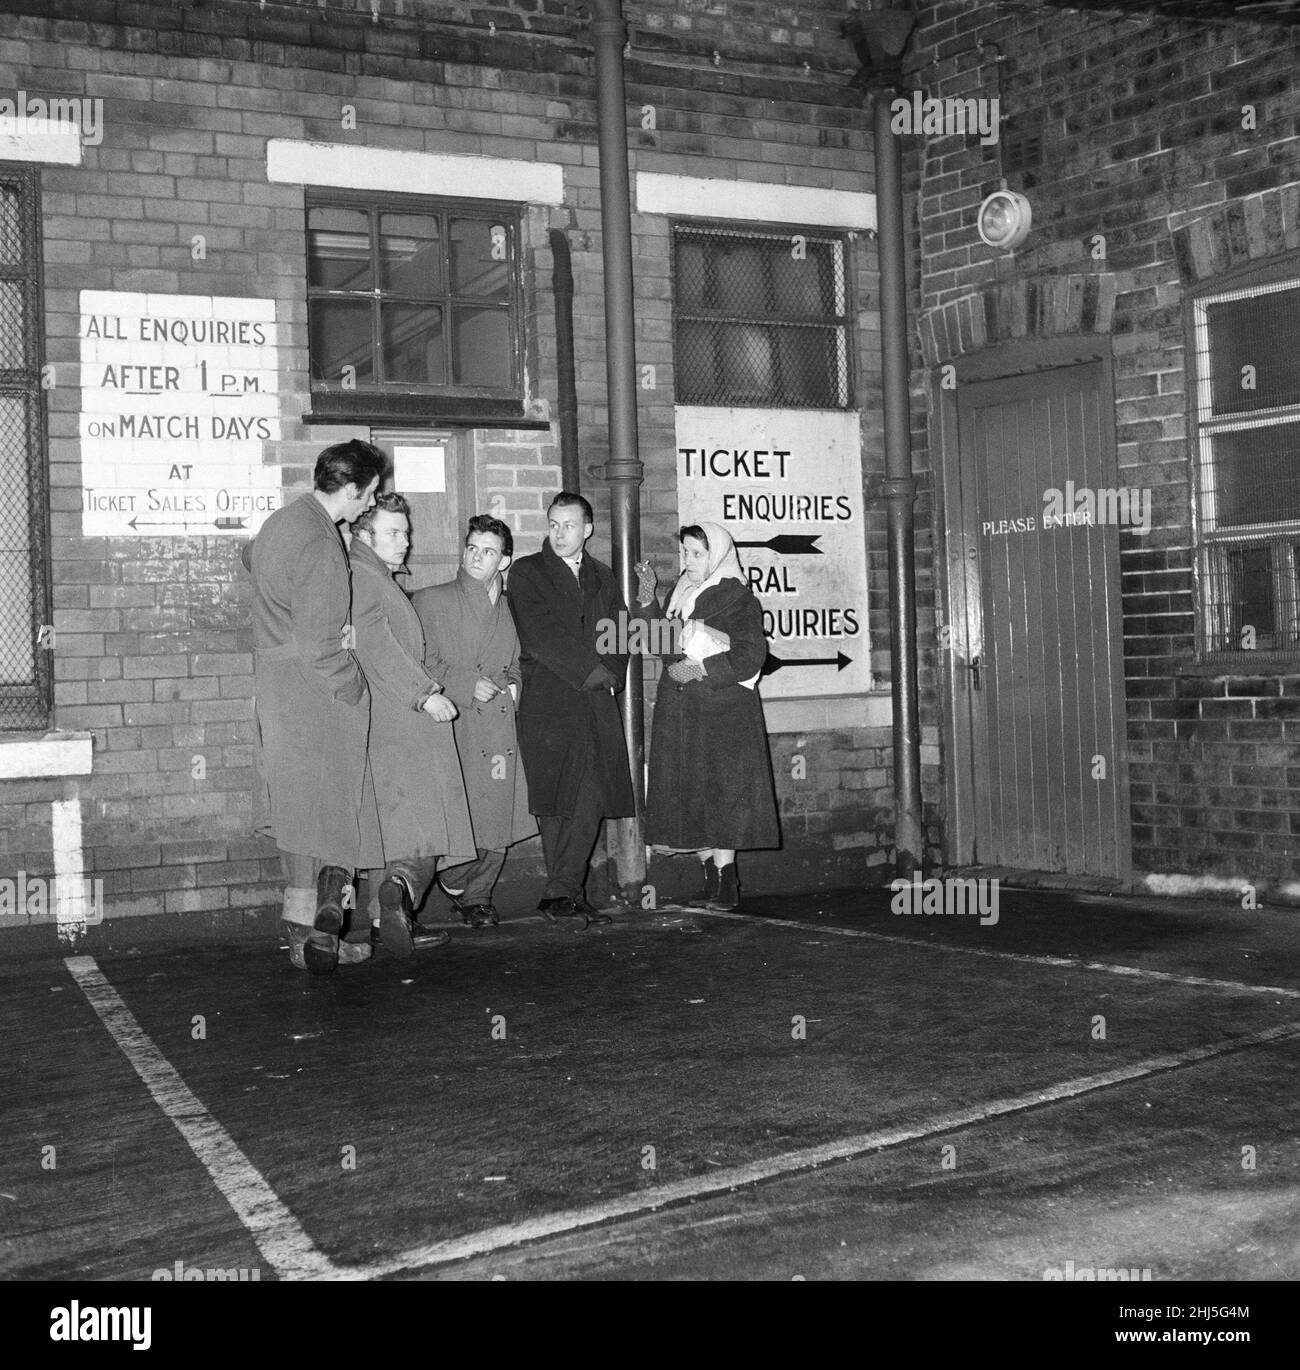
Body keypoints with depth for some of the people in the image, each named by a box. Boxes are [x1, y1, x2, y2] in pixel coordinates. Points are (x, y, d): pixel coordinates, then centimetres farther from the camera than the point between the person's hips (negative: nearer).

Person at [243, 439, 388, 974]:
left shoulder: (281, 521, 10)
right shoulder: (321, 548, -21)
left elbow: (251, 556, 36)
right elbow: (319, 648, -23)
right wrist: (357, 689, -10)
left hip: (274, 684, 10)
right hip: (314, 694, -10)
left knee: (299, 808, 12)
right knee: (317, 809, -1)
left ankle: (309, 934, 18)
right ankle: (309, 934, 4)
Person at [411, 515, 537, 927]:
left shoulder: (510, 610, 19)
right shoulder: (430, 601, 6)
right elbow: (423, 661, -2)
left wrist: (512, 686, 6)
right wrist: (467, 685, -13)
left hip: (500, 730, 4)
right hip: (450, 727, -4)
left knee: (497, 818, 1)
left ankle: (477, 895, 19)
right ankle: (454, 883, 15)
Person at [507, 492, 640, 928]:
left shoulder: (602, 578, 21)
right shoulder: (526, 573, 6)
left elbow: (623, 632, 16)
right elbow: (540, 635, -6)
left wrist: (611, 673, -4)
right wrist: (592, 671, -9)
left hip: (597, 701, 4)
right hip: (547, 700, -4)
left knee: (592, 800, -7)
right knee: (555, 801, -4)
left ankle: (560, 893, -4)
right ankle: (569, 895, 1)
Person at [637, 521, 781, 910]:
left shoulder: (737, 599, -5)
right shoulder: (680, 594, 16)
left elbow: (750, 656, -12)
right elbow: (664, 646, 21)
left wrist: (700, 669, -16)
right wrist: (648, 599, 11)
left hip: (724, 711, -7)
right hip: (679, 710, 7)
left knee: (721, 791, -10)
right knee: (689, 796, 3)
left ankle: (726, 883, -7)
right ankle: (713, 879, 9)